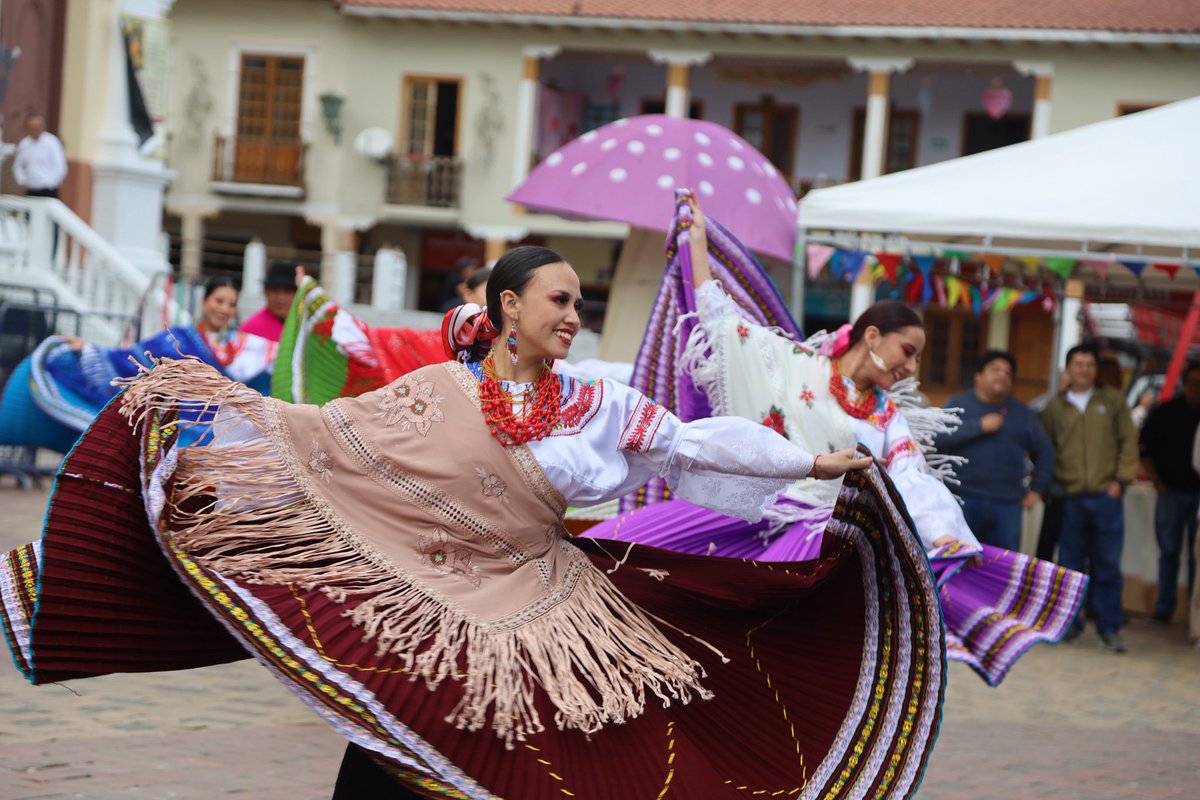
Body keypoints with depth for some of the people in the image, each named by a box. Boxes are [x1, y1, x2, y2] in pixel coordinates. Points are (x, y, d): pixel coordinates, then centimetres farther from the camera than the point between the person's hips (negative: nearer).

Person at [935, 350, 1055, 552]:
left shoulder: (1022, 413, 17)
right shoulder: (958, 404, 8)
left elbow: (1045, 452, 20)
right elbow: (939, 439, -8)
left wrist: (1037, 489, 11)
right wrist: (979, 426, -12)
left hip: (1007, 504, 2)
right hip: (965, 499, -2)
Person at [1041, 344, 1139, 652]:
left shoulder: (1112, 400, 9)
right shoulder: (1055, 407, 10)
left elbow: (1129, 441, 7)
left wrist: (1121, 479, -2)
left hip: (1106, 496, -1)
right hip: (1069, 498, 1)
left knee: (1107, 565, -1)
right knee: (1070, 563, 4)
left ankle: (1109, 627, 4)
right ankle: (1069, 623, 16)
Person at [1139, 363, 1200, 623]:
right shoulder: (1165, 413, 3)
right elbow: (1144, 449, 7)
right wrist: (1157, 481, -1)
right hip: (1171, 491, 1)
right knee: (1169, 551, 6)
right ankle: (1164, 607, 11)